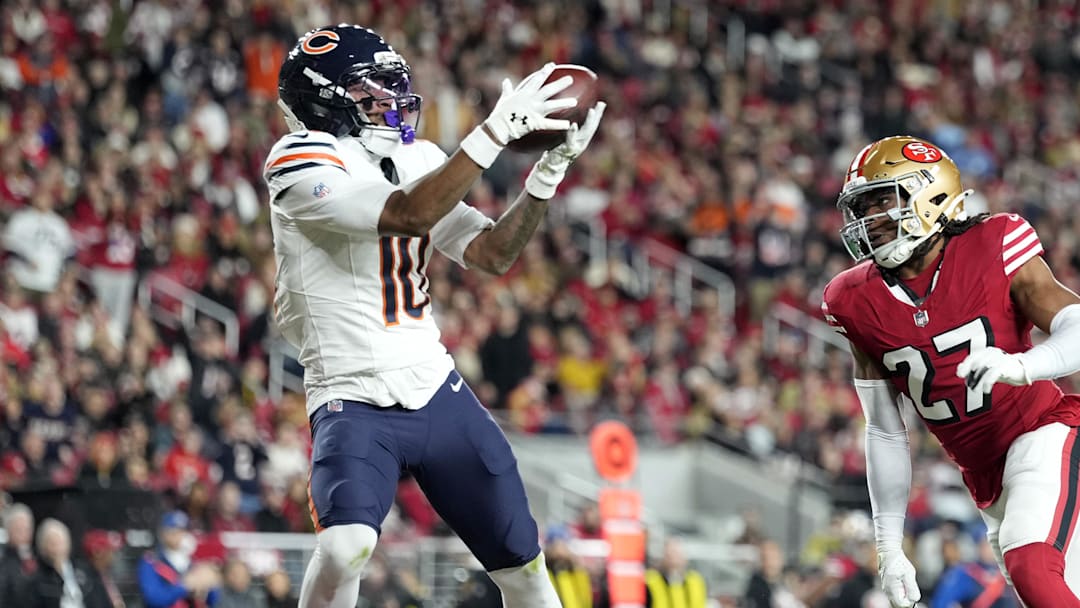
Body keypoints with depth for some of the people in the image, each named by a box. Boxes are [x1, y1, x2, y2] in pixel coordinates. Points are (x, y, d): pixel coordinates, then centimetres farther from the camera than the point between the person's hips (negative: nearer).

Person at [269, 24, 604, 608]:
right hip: (355, 402, -7)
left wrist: (551, 167, -3)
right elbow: (409, 215, -26)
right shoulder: (303, 163, -13)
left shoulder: (415, 159, 10)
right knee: (345, 546, -31)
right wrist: (495, 131, -27)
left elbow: (492, 253, 8)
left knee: (521, 559, 11)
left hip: (435, 390, 7)